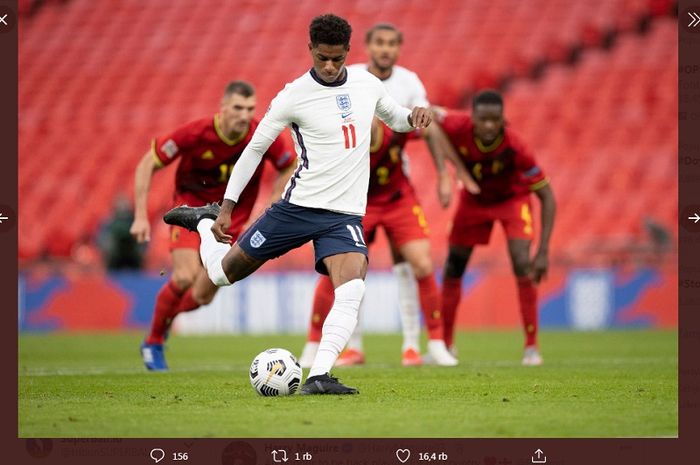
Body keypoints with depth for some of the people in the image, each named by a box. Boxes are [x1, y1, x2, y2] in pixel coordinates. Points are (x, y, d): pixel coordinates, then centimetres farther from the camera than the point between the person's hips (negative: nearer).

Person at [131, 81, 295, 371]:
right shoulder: (195, 134, -24)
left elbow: (288, 168, 2)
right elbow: (147, 165, -15)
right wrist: (141, 216, -19)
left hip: (231, 218, 2)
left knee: (203, 295, -4)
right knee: (185, 277, -23)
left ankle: (164, 317, 30)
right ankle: (153, 343, 0)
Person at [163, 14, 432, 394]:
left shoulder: (367, 84, 5)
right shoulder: (295, 96, -9)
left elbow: (395, 119, 24)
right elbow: (255, 148, -2)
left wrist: (414, 116, -1)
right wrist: (227, 207, -5)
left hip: (345, 215, 2)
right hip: (298, 206, -2)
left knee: (352, 291, -23)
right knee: (224, 273, 8)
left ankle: (318, 377, -22)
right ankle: (204, 222, 40)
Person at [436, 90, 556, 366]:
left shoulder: (514, 148, -37)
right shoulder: (458, 128, -34)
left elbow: (547, 197, -29)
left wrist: (543, 252, -33)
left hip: (512, 198, -3)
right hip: (474, 199, 3)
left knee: (522, 265, -19)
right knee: (453, 269, 6)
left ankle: (531, 346, -7)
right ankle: (445, 344, 24)